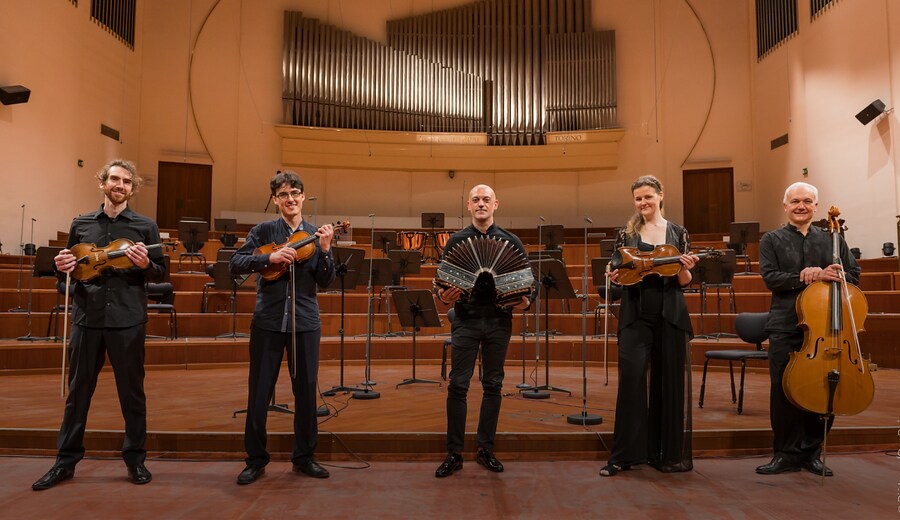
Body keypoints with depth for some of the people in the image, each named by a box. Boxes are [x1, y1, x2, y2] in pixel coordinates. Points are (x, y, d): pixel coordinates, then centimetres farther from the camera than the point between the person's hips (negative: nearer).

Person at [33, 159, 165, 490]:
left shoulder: (145, 226, 3)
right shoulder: (81, 224, 10)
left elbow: (161, 273, 3)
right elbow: (69, 270, 16)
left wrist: (146, 265, -18)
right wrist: (62, 269, -6)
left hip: (128, 319, -2)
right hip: (87, 317, 2)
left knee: (131, 391, 6)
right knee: (78, 391, 10)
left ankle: (135, 459, 19)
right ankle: (66, 461, 24)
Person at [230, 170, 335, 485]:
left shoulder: (316, 234, 6)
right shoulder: (263, 231, 3)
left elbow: (325, 282, 0)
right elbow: (236, 264, -7)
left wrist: (324, 250, -16)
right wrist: (270, 257, -20)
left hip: (305, 322, 1)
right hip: (268, 321, -1)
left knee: (306, 391, 7)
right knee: (259, 392, 4)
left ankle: (304, 458, 23)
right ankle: (255, 459, 21)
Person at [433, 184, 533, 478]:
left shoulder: (511, 242, 6)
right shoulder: (456, 241, 6)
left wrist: (526, 300, -13)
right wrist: (444, 296, -17)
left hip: (499, 321, 1)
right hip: (466, 320, -1)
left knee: (493, 385, 8)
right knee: (458, 385, -3)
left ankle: (486, 449, 21)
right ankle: (454, 453, 8)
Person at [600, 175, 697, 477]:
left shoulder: (678, 233, 8)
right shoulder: (626, 234, 8)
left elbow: (684, 282, 6)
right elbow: (618, 275, 10)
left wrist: (685, 268, -14)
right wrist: (614, 276, -12)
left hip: (670, 316, 1)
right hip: (636, 315, 0)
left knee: (670, 382, 6)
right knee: (631, 377, -9)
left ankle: (669, 453, 22)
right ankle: (624, 454, 2)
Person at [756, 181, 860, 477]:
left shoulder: (833, 239, 13)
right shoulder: (772, 240, 7)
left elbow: (854, 274, 9)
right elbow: (770, 278, -6)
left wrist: (829, 276, -11)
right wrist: (811, 278, -17)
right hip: (786, 327, -2)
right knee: (783, 391, 0)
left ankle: (811, 453, 21)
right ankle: (786, 455, 12)